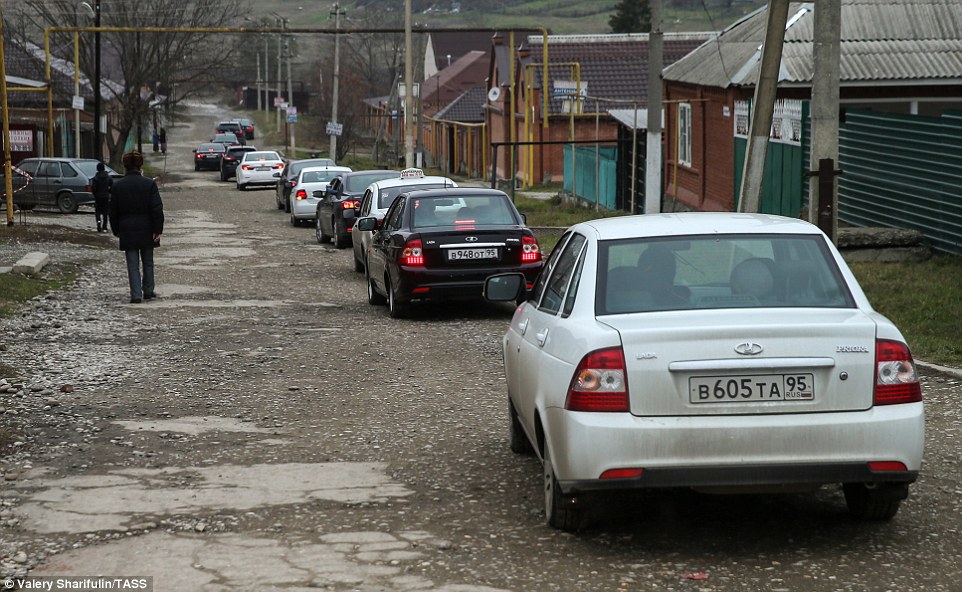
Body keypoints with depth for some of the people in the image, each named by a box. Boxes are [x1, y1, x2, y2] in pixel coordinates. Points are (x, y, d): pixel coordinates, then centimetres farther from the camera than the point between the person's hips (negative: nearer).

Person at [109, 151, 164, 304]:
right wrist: (158, 229, -5)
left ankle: (136, 295, -5)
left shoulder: (117, 186, -3)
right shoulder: (149, 184, -7)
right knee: (148, 262, 15)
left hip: (127, 231, 0)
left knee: (133, 264, 2)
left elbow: (113, 211, 4)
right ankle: (148, 291, 23)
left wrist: (116, 230, 14)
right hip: (146, 230, 0)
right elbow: (157, 209, -10)